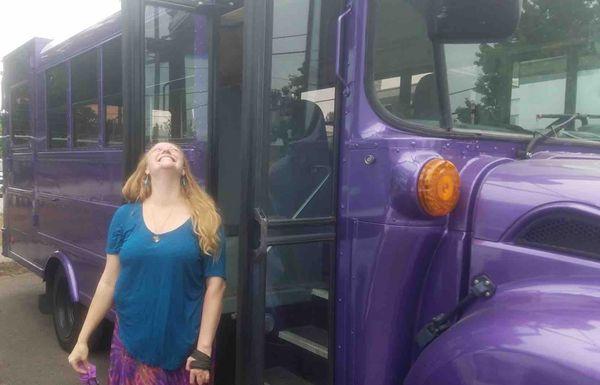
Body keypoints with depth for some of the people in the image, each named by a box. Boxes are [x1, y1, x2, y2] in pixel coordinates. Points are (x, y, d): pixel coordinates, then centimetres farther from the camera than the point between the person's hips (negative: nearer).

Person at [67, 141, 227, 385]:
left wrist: (203, 350, -9)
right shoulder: (125, 216, 0)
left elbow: (215, 285, -6)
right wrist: (82, 339, 6)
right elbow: (109, 282, 5)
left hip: (185, 348, -1)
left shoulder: (205, 219, -5)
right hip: (131, 344, 2)